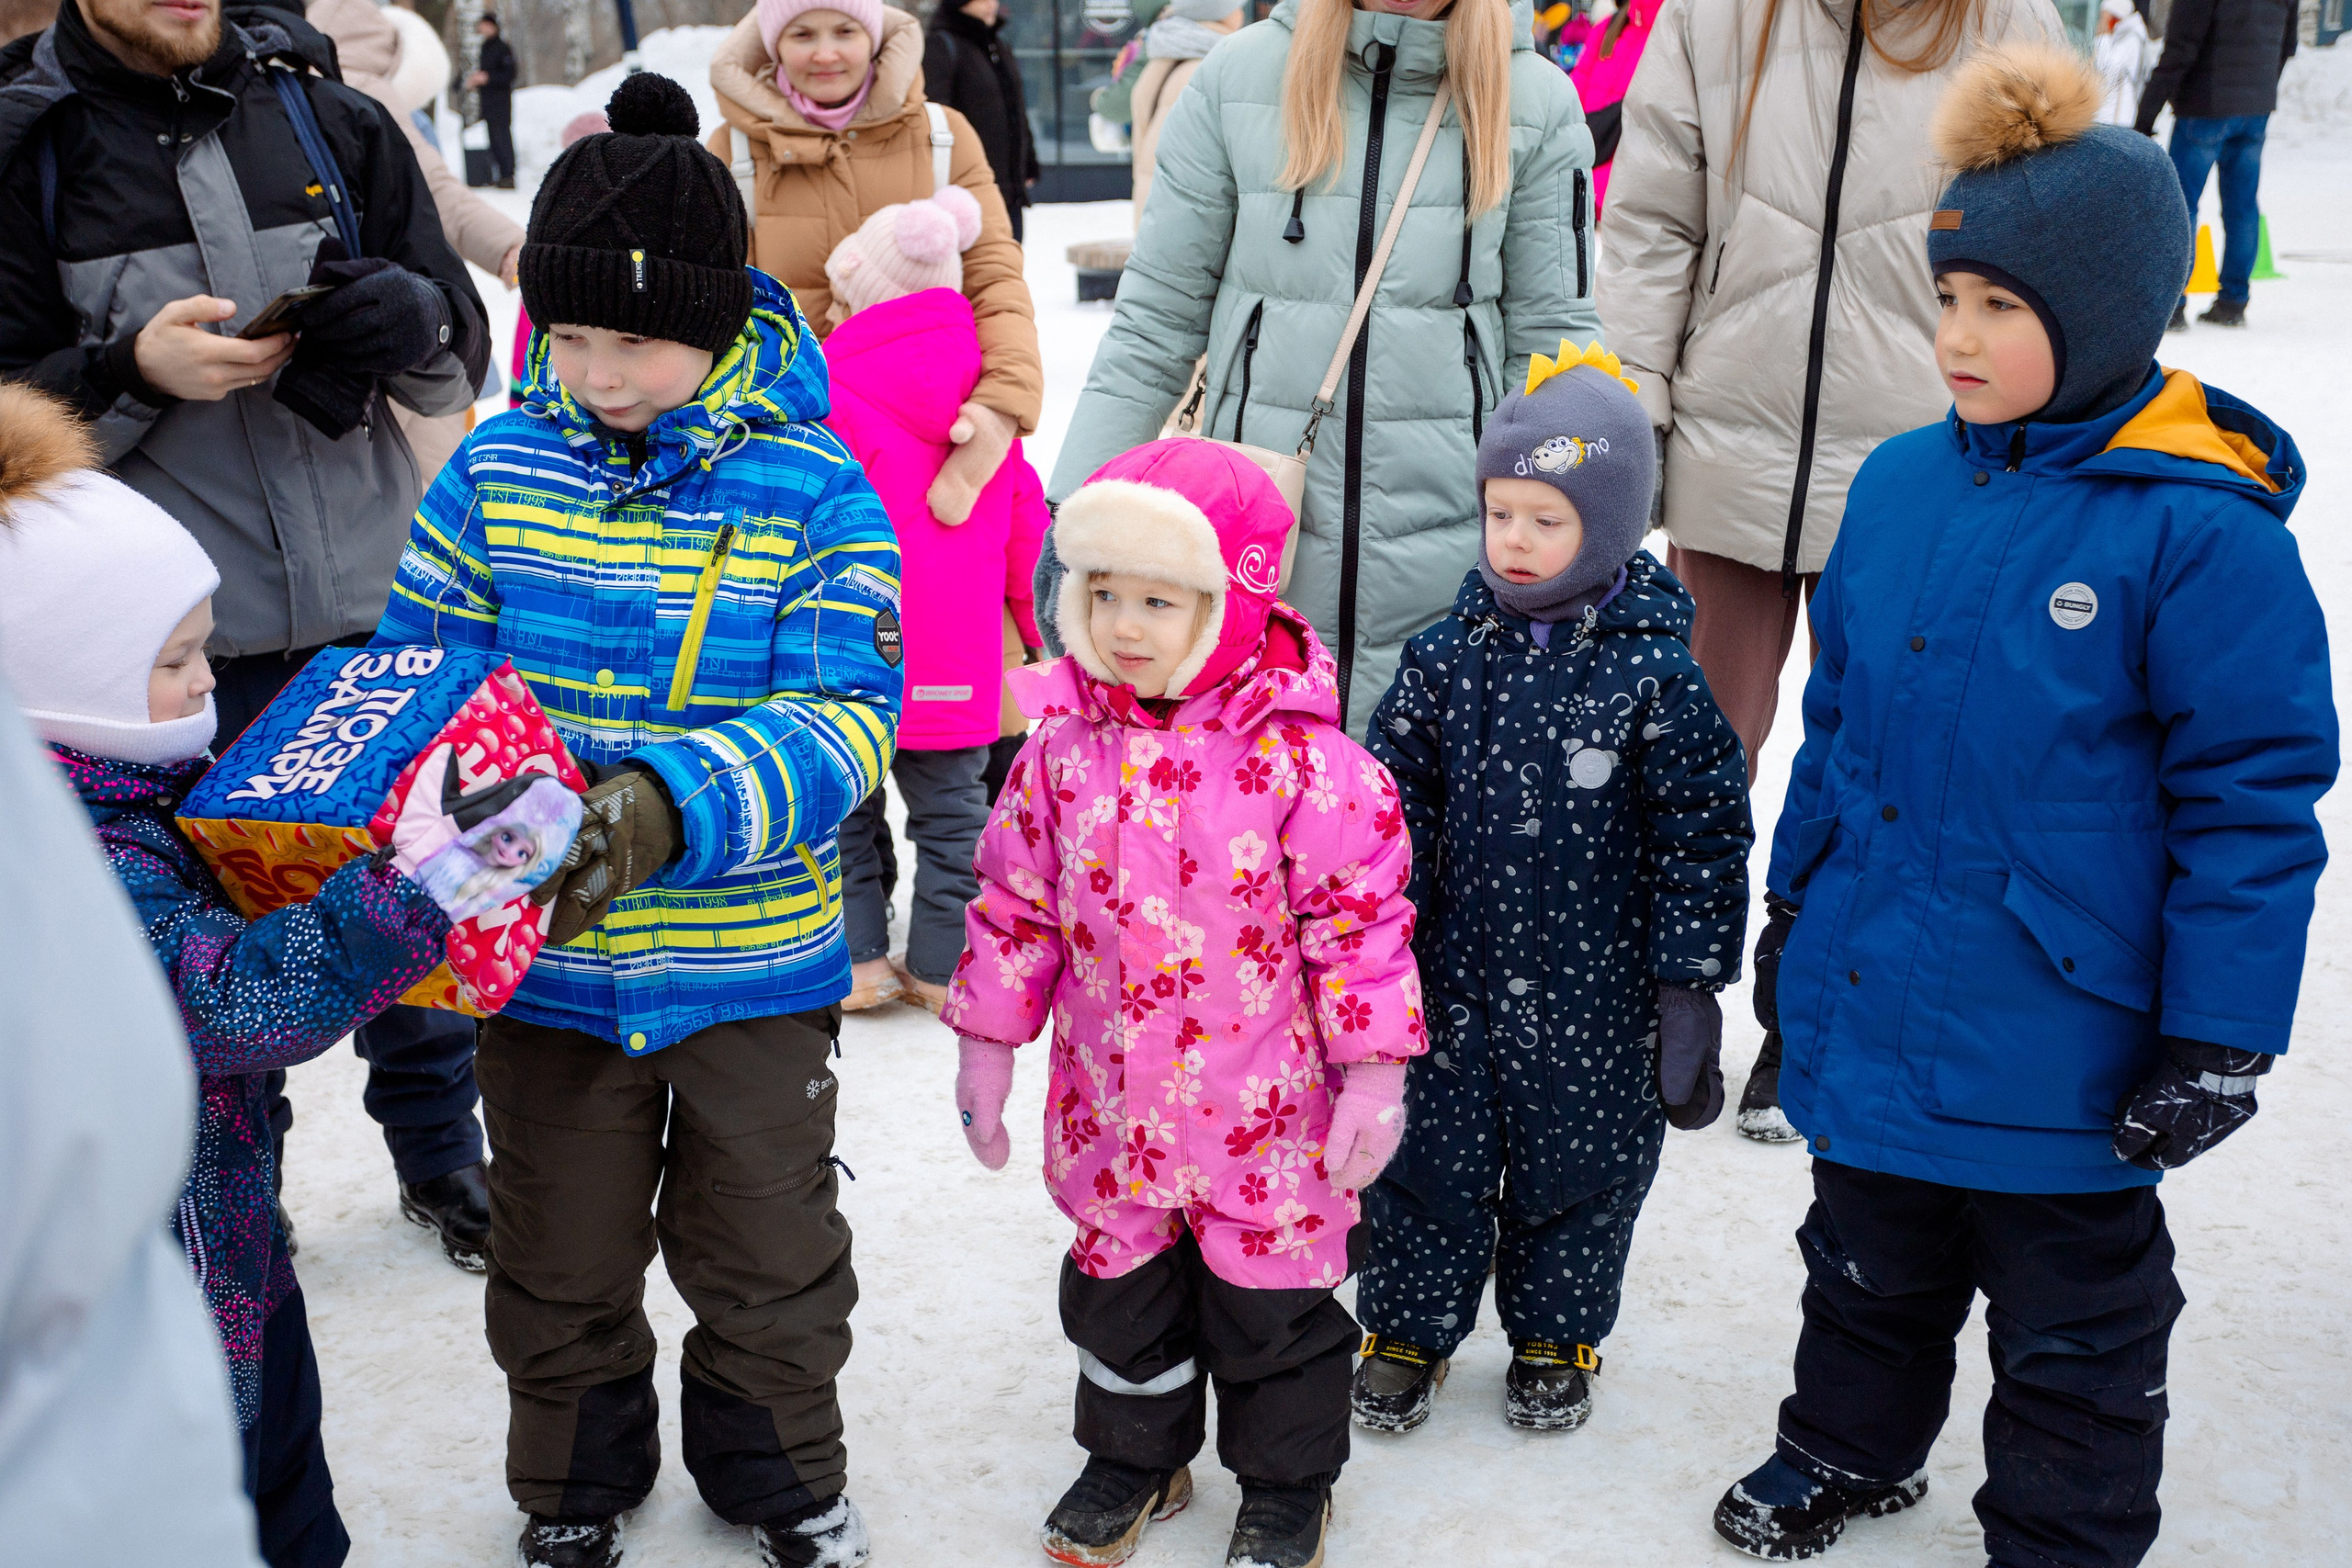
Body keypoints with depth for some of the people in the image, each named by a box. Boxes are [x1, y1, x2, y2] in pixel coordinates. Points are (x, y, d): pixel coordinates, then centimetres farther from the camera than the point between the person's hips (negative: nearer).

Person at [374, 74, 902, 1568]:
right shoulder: (496, 472, -5)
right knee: (562, 1252, 19)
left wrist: (666, 807, -35)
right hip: (543, 956, 2)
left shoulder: (815, 491, -13)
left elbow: (843, 714, -20)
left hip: (756, 966, -2)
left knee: (768, 1249, 17)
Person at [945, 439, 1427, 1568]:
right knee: (1117, 1284, 19)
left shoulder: (1298, 757, -16)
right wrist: (986, 1044, 9)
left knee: (1271, 1294, 12)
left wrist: (1373, 1075, -12)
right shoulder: (1065, 747, -4)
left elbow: (1360, 915, -12)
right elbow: (1015, 902, 6)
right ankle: (1135, 1457, 43)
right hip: (1110, 1103, 4)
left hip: (1265, 1106, -4)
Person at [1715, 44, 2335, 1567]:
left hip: (2057, 1044, -6)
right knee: (1869, 1268, 26)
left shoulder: (2200, 529, -19)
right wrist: (1802, 903, 15)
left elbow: (2254, 797, -15)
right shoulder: (1901, 484, -1)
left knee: (2074, 1327, 16)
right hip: (1871, 1003, 6)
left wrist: (2218, 1038, -14)